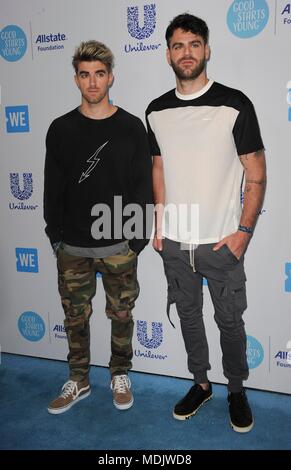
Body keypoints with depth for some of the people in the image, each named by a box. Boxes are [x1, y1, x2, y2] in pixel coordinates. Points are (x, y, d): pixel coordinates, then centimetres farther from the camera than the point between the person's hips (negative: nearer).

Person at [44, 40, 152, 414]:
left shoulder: (131, 127, -1)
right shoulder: (61, 129, 3)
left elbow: (143, 187, -2)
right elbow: (52, 188, 5)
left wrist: (139, 238, -5)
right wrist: (55, 236, 1)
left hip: (119, 246, -1)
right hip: (73, 247, 2)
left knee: (121, 314, 11)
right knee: (75, 316, 12)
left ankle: (120, 376, 33)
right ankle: (78, 381, 32)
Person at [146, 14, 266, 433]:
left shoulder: (235, 104, -8)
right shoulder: (156, 112, 5)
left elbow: (256, 174, -5)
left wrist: (243, 230, -11)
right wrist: (158, 224, 8)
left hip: (221, 242, -3)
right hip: (173, 241, 4)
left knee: (229, 320, 9)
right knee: (188, 315, 16)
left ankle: (237, 390, 32)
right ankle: (201, 383, 36)